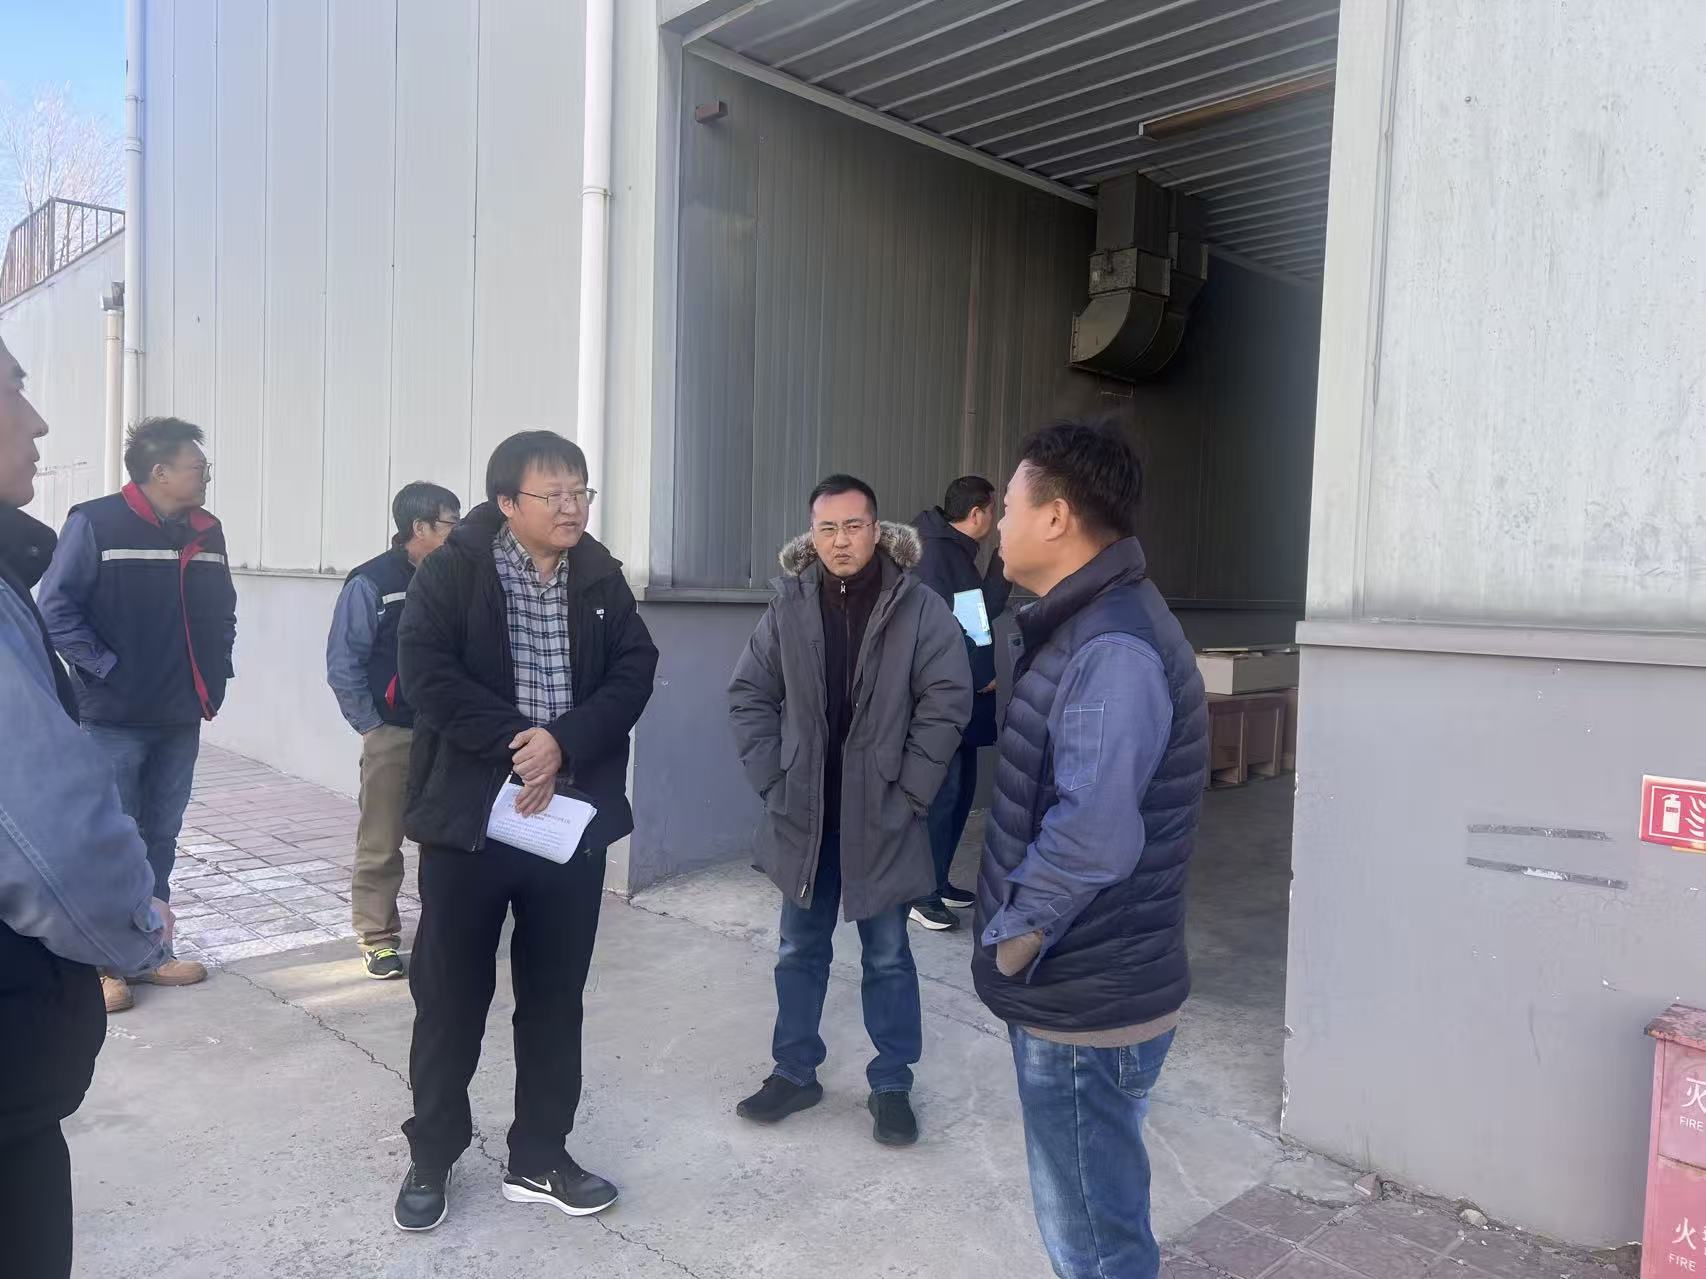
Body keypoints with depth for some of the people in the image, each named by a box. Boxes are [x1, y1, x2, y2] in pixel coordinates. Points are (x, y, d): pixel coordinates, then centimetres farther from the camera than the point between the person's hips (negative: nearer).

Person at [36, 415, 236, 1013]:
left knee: (160, 839, 14)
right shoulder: (96, 523, -11)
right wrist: (105, 669, -15)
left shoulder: (206, 533, 7)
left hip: (181, 718, 6)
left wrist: (215, 675, 10)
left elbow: (222, 612, 18)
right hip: (115, 718, -6)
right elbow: (55, 608, -12)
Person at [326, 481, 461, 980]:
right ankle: (377, 938, 19)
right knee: (380, 846, 5)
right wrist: (372, 725, -4)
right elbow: (343, 664, -6)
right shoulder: (372, 583, -8)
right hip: (392, 735, -4)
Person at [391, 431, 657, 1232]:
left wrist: (563, 742, -17)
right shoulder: (453, 569, -5)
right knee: (451, 995, 9)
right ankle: (431, 1159, 29)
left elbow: (634, 672, -2)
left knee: (555, 996, 12)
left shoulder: (602, 578, 5)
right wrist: (513, 745, -19)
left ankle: (539, 1158, 29)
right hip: (469, 813, -3)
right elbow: (425, 668, -14)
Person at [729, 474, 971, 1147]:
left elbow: (947, 701, -10)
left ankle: (892, 1085, 27)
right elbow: (748, 694, 5)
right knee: (799, 950, 16)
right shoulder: (788, 606, -1)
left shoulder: (919, 607, -9)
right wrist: (771, 779, -3)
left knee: (887, 956, 11)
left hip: (880, 815, -3)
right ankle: (795, 1072, 34)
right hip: (803, 812, 3)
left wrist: (908, 792, -12)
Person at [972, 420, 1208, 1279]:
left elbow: (1092, 837, -34)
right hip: (1076, 983, 10)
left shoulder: (1111, 649, -25)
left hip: (1087, 1000, -10)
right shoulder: (1086, 624, 9)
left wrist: (1012, 935, -19)